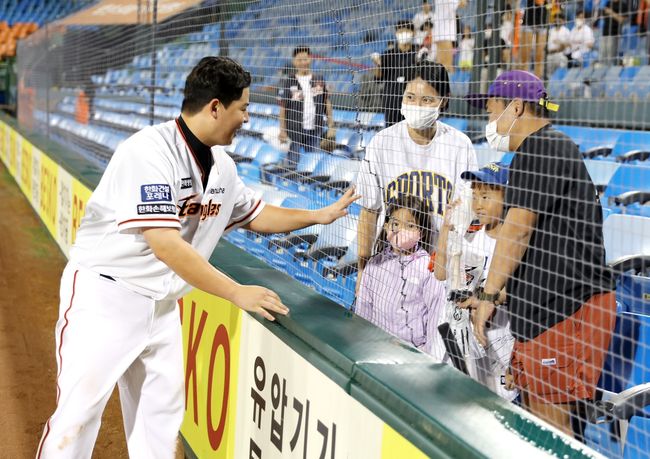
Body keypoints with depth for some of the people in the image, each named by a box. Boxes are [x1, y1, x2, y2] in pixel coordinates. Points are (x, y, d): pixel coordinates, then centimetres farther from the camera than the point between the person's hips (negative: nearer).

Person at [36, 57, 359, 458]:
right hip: (105, 294, -8)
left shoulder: (222, 166, 4)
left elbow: (255, 215, 22)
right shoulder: (150, 151, -22)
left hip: (162, 304, 8)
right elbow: (165, 245, -29)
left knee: (163, 415, 9)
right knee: (78, 415, -9)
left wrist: (322, 215, 17)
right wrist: (237, 293, -26)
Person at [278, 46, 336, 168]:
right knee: (293, 162, 1)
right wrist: (282, 130, -7)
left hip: (315, 130, 3)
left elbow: (327, 103, 8)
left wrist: (331, 126, 3)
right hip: (295, 130, -3)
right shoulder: (288, 82, -3)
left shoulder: (319, 80, 5)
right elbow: (283, 108, -2)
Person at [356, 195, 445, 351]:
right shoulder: (375, 264, 8)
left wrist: (427, 349, -2)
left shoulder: (428, 267, -3)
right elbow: (363, 307, 14)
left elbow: (435, 314, -1)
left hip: (413, 346, -3)